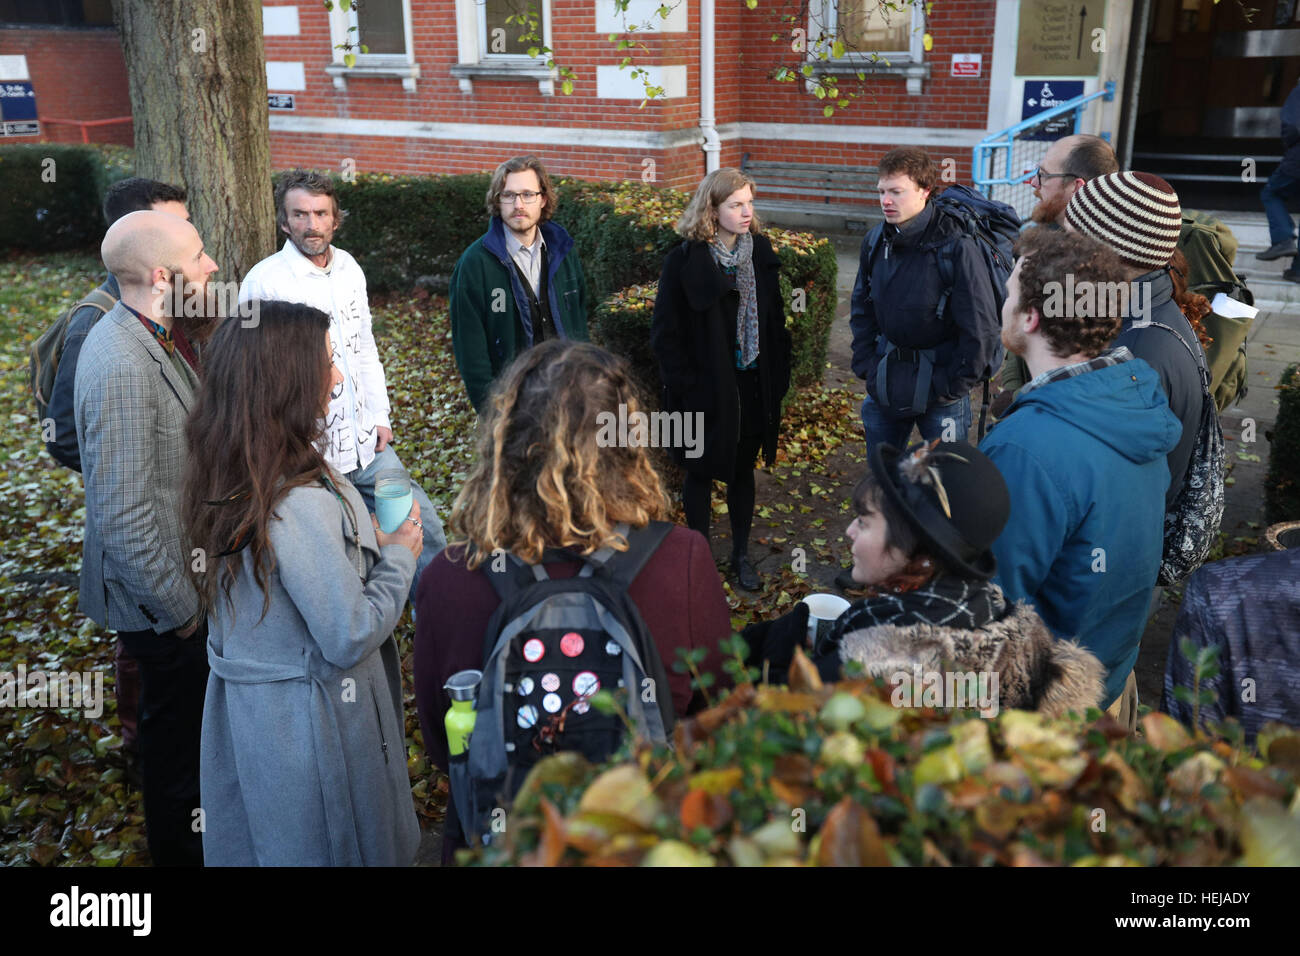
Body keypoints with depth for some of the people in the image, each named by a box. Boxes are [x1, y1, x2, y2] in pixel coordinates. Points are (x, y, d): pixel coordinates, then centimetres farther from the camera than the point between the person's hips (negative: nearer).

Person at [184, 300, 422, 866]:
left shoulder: (228, 478, -4)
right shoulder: (302, 505, -33)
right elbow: (351, 637, -25)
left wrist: (363, 543, 1)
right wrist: (399, 556, -12)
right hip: (308, 724, -8)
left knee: (261, 839, 26)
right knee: (334, 844, 15)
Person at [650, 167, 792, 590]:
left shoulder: (760, 252, 0)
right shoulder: (686, 261, -13)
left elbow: (774, 319, 7)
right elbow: (665, 335, -11)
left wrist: (778, 377, 2)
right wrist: (688, 388, -14)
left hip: (752, 388, 4)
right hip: (706, 392, -4)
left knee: (743, 471, 16)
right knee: (701, 473, 11)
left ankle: (741, 555, 31)